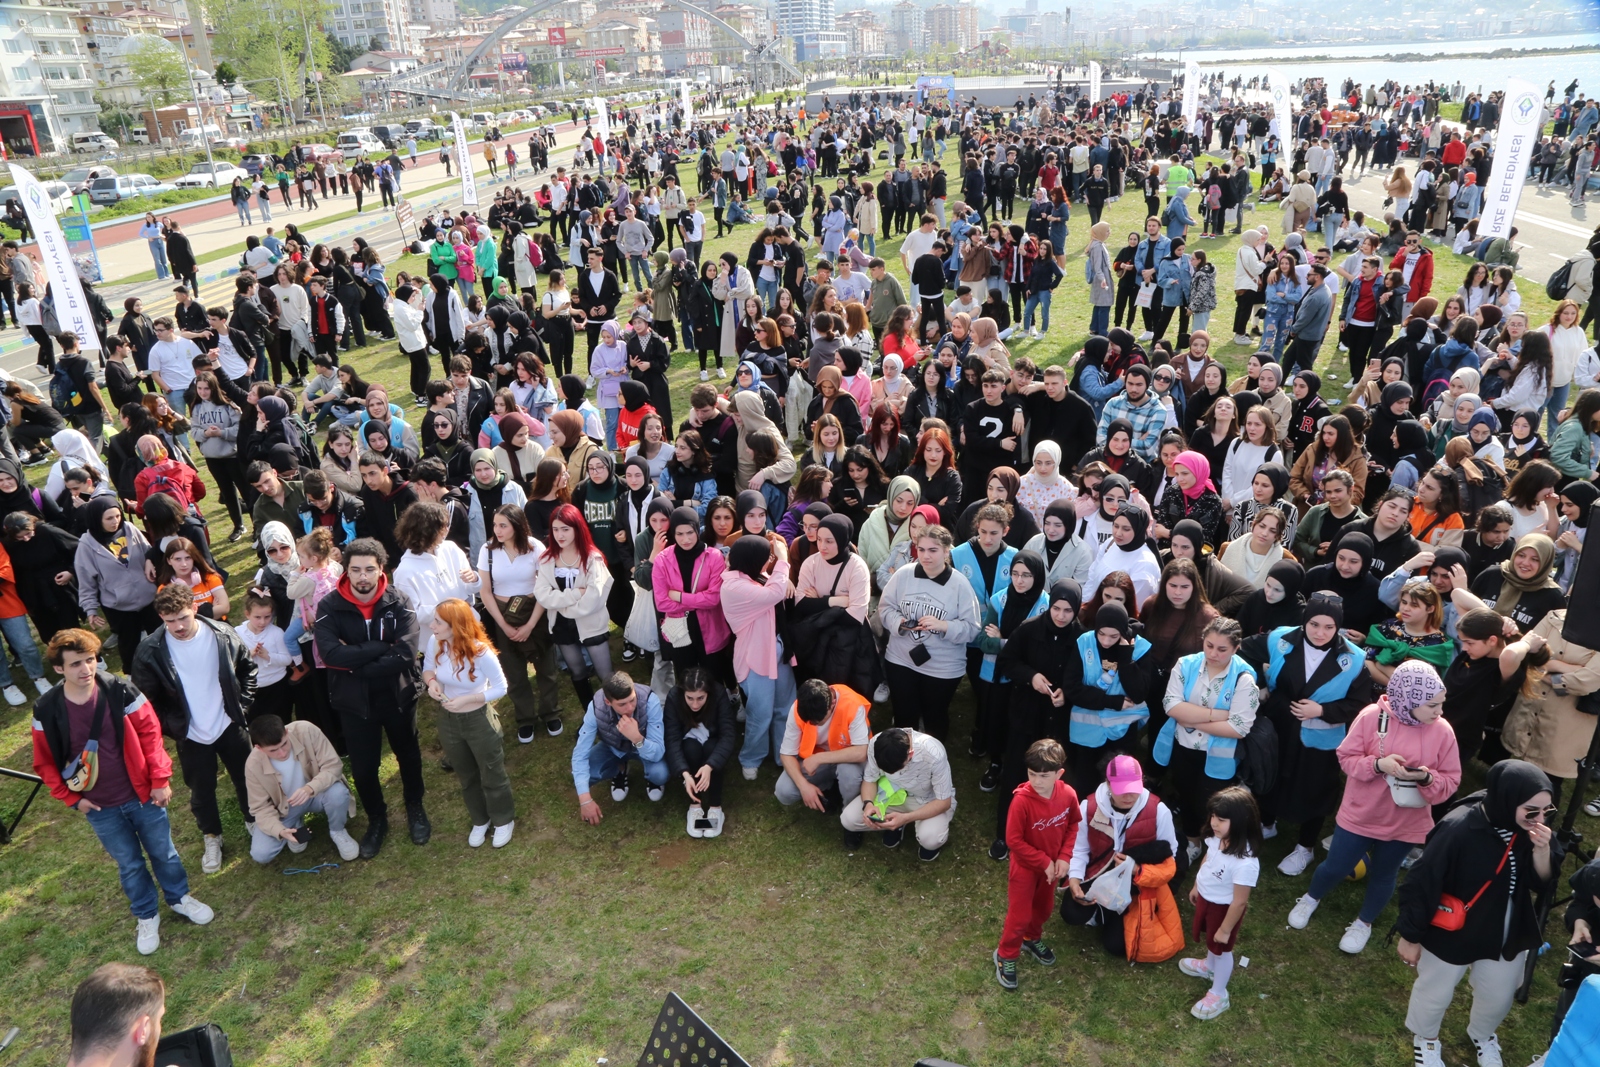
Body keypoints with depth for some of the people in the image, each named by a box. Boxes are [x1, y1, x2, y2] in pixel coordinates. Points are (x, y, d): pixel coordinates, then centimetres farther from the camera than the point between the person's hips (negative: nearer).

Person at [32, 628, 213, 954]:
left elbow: (150, 734, -9)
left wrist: (160, 780, -9)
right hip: (100, 808, 0)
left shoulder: (121, 691, -17)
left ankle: (179, 897, 42)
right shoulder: (47, 711, -14)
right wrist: (71, 798, -3)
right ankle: (146, 916, 39)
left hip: (143, 795, 0)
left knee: (163, 852, 16)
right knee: (130, 864, 16)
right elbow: (45, 762, 0)